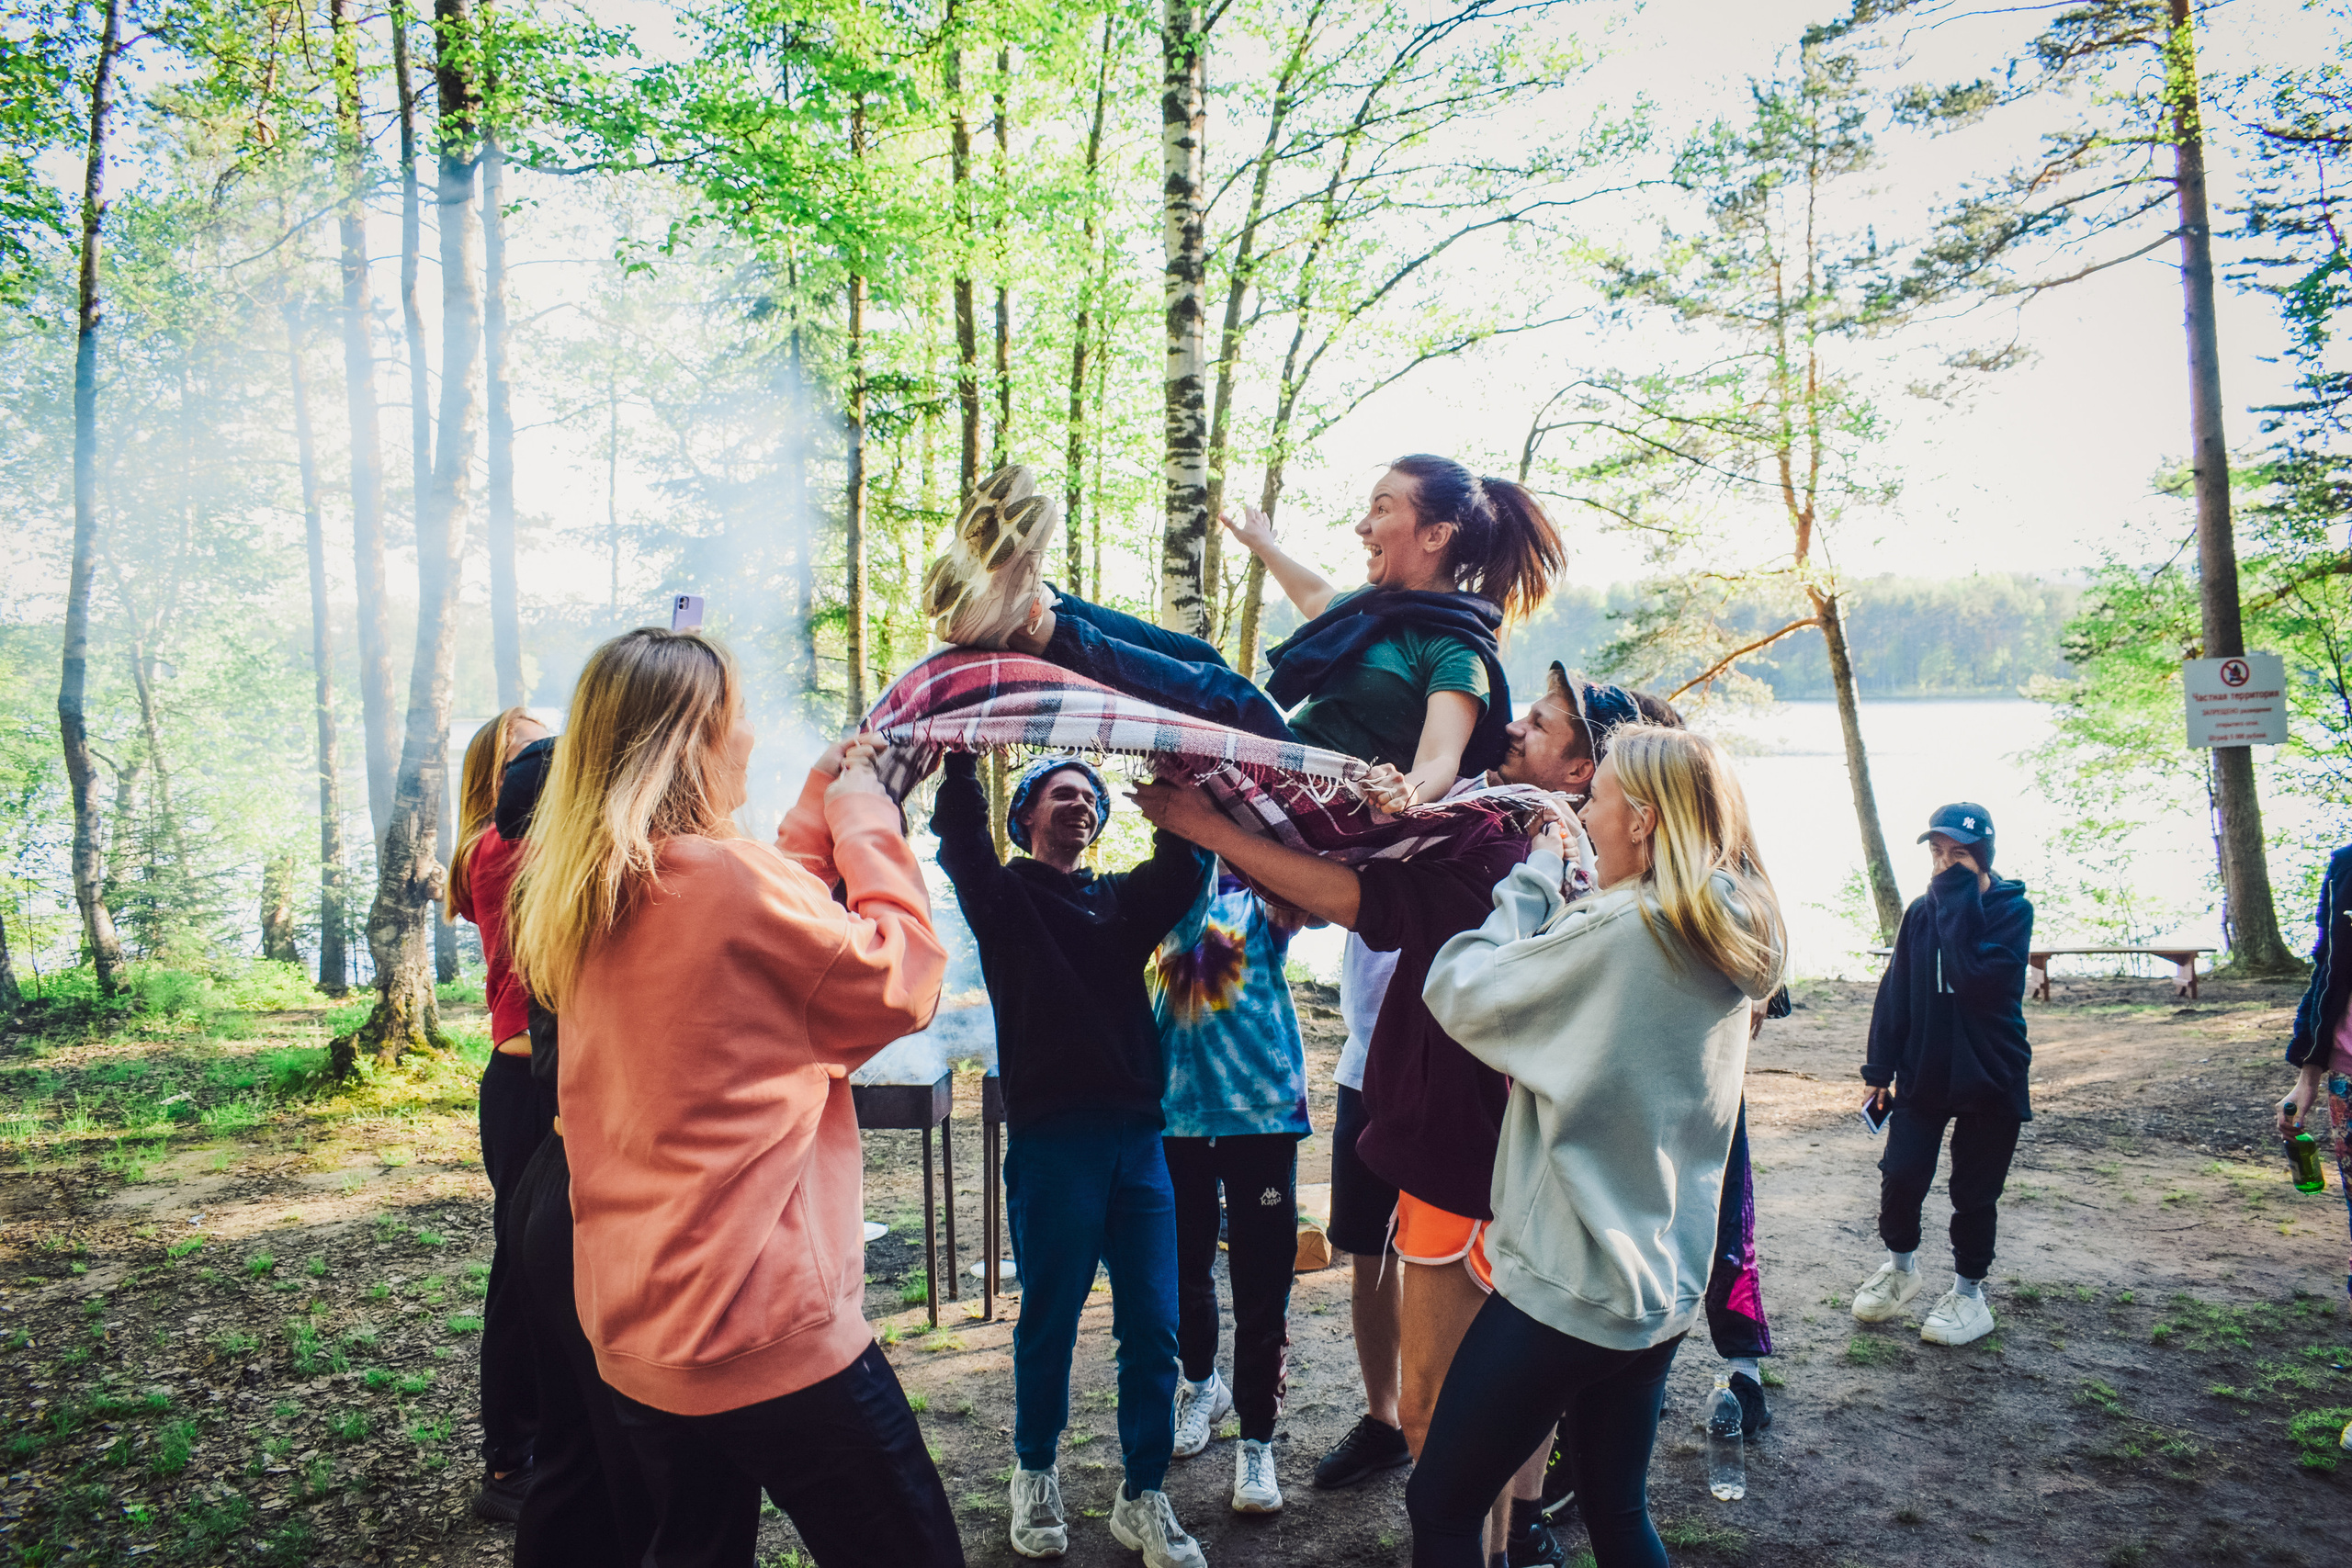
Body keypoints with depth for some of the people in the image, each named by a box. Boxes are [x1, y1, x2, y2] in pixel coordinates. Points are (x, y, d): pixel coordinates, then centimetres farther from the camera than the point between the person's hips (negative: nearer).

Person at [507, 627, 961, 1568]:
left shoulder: (582, 904, 5)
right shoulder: (726, 877, -20)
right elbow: (903, 980, -9)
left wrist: (816, 817, 14)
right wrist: (863, 818, 0)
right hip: (769, 1338, -8)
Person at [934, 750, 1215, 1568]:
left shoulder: (1122, 899, 18)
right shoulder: (1003, 895, 7)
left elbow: (1184, 863, 3)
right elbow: (959, 829, -10)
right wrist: (961, 751, -16)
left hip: (1137, 1138, 4)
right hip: (1051, 1138, -4)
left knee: (1152, 1326, 4)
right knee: (1049, 1321, 6)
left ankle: (1144, 1499, 17)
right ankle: (1036, 1477, 28)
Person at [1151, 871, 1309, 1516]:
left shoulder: (1264, 895, 2)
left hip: (1261, 1107, -3)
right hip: (1178, 1108, 3)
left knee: (1261, 1284, 0)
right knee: (1184, 1267, 17)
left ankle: (1256, 1441, 14)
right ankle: (1201, 1384, 42)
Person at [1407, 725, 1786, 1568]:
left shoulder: (1623, 931, -22)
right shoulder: (1733, 945, 5)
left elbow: (1457, 991, -17)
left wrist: (1534, 879, -6)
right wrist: (1563, 895, 5)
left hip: (1566, 1285, -9)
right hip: (1662, 1286, 9)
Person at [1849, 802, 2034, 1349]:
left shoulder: (2011, 909, -10)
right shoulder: (1921, 912, 3)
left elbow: (1974, 978, -27)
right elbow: (1896, 993, 7)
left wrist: (1958, 900, -24)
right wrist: (1880, 1069, 5)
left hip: (1989, 1077, -3)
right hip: (1923, 1073, 4)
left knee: (1974, 1191, 7)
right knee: (1900, 1176, 1)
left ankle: (1968, 1290, 25)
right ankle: (1901, 1265, 26)